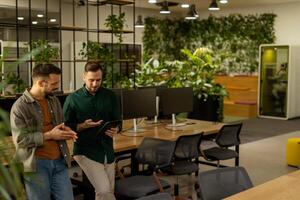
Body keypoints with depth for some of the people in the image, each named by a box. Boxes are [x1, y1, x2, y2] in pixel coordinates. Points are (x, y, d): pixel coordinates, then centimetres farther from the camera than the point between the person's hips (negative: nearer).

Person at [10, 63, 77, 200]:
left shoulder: (54, 101, 10)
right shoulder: (20, 106, -10)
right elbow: (20, 139, -15)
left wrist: (65, 130, -1)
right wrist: (49, 135, -15)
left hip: (59, 161, 6)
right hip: (37, 164, -5)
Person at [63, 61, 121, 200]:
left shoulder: (110, 96, 5)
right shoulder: (73, 99, -4)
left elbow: (118, 121, 10)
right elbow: (66, 126, -2)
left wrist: (115, 129, -12)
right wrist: (83, 126, -19)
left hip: (108, 151, 4)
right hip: (86, 152, -4)